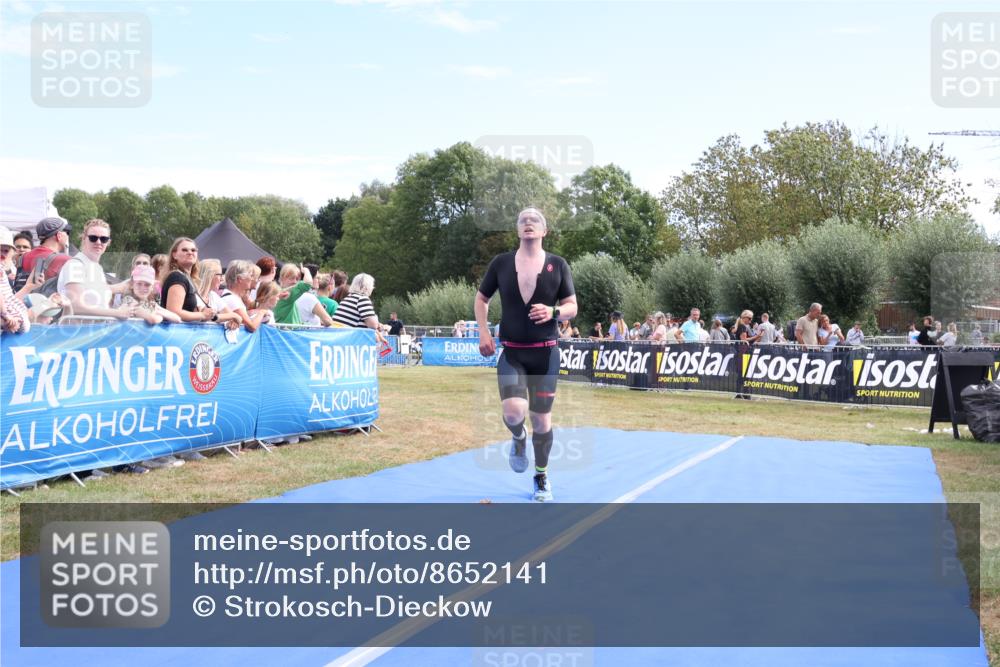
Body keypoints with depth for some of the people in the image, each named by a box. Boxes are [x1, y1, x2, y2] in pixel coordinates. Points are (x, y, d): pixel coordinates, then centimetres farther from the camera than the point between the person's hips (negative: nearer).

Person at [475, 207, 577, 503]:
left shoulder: (558, 265, 0)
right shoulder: (501, 263, 1)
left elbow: (572, 307, 3)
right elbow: (481, 299, 13)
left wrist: (553, 312, -19)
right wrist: (483, 332, -1)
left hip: (545, 353, 0)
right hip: (511, 352, 0)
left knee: (542, 418, 6)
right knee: (514, 410, -22)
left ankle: (542, 478, 27)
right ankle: (518, 438, 16)